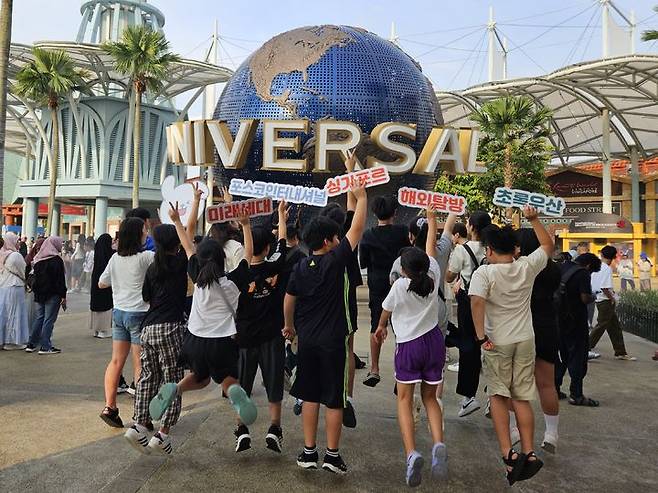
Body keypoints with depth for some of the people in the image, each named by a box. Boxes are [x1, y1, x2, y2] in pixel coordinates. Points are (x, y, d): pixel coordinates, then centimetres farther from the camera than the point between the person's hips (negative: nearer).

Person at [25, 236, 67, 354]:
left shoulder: (37, 259, 8)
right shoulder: (57, 260, -14)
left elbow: (35, 277, 14)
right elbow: (61, 280, -14)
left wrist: (36, 290, 21)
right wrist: (63, 296, -10)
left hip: (39, 294, 7)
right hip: (52, 295, -7)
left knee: (38, 318, 15)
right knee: (49, 320, -1)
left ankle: (31, 344, 18)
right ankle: (45, 347, 2)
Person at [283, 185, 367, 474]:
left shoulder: (300, 267, 2)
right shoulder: (334, 261, -12)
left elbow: (288, 300, 10)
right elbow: (357, 228, -9)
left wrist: (289, 325, 26)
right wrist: (361, 197, 1)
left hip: (307, 340, 5)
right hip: (333, 340, -5)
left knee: (310, 395, 13)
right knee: (334, 398, 6)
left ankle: (309, 451, 20)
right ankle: (332, 454, 15)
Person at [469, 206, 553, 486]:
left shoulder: (484, 272, -14)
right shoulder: (527, 266, -3)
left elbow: (477, 302, -29)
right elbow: (548, 245, 15)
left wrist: (481, 337, -23)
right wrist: (534, 219, 18)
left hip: (497, 342, -4)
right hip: (525, 340, 4)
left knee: (498, 397, 7)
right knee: (522, 398, 12)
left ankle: (508, 453, -1)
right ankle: (528, 453, 9)